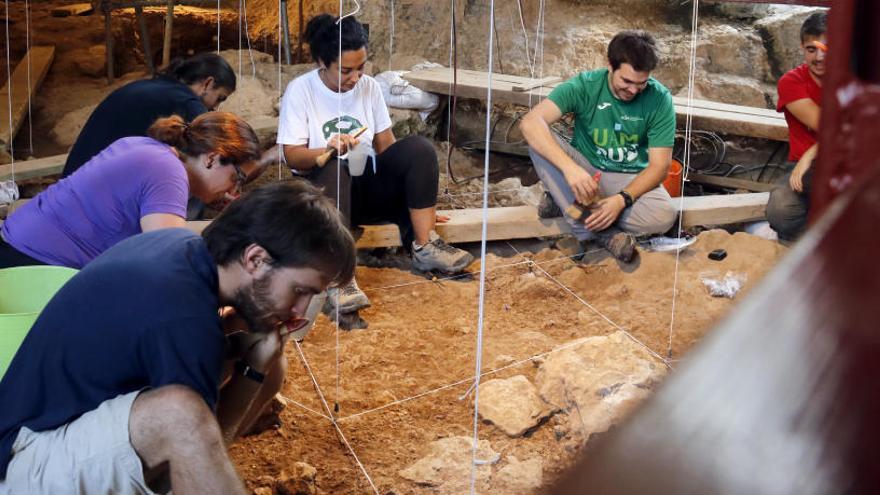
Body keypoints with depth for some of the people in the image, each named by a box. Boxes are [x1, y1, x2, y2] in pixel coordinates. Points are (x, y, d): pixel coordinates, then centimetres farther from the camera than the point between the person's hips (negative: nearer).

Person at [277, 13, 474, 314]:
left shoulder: (369, 87, 4)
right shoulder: (300, 91, -8)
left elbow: (386, 145, 6)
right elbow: (293, 157, -12)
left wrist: (419, 193, -2)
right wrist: (328, 149, -33)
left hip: (367, 187, 4)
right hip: (323, 188, -4)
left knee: (418, 148, -20)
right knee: (333, 168, -39)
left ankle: (425, 247, -20)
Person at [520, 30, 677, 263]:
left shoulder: (659, 99, -15)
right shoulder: (584, 86, -18)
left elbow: (659, 165, -14)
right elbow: (530, 122, -31)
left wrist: (622, 199, -31)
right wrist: (569, 167, -45)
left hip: (630, 180, 0)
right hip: (584, 172, 0)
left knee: (664, 216, -32)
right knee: (539, 141, -29)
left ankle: (561, 200, -17)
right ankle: (605, 234, -29)